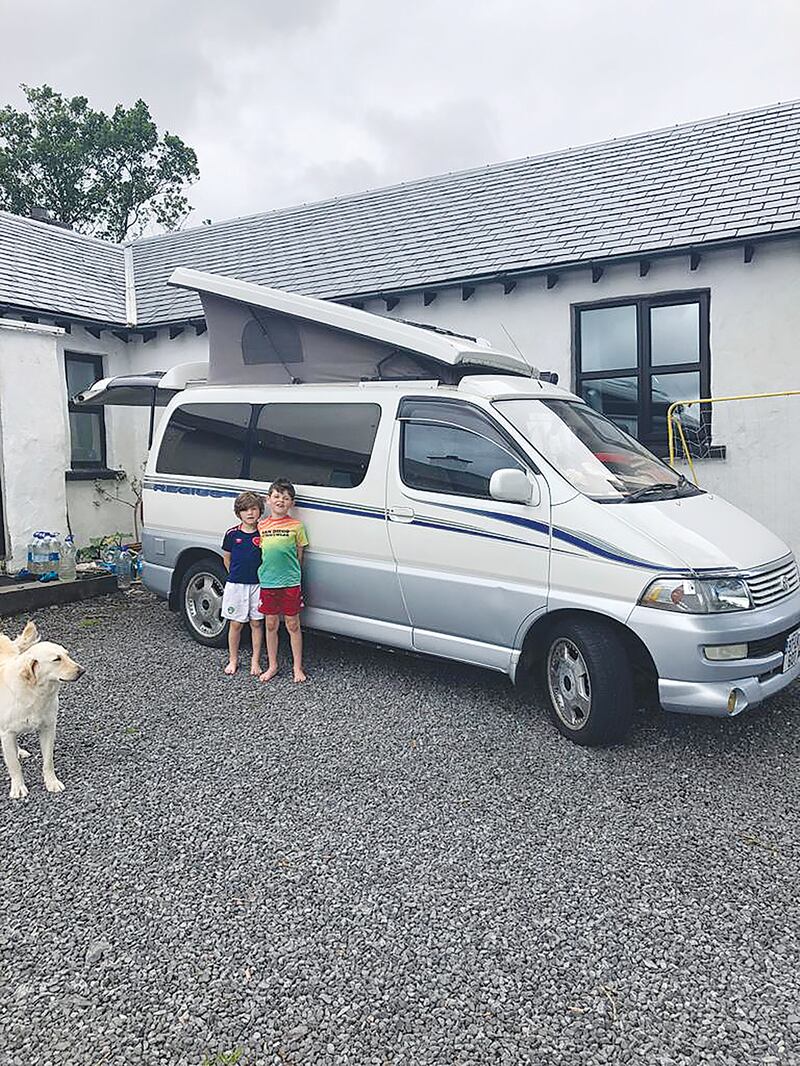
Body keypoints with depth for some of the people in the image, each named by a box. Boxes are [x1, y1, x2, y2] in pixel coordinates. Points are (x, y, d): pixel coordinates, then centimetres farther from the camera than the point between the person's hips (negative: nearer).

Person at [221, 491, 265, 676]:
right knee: (235, 624, 8)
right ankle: (233, 660, 22)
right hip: (236, 585, 0)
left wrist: (261, 576, -2)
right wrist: (236, 575, 8)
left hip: (258, 585, 0)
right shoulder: (232, 534, -1)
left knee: (257, 623, 7)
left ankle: (256, 661, 18)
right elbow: (227, 558, 11)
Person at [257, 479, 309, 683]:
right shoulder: (261, 526, 5)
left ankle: (297, 667, 16)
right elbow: (259, 554, 12)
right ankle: (272, 666, 23)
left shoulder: (296, 526, -2)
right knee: (271, 625, 11)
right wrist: (264, 574, 5)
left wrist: (294, 575, 2)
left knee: (293, 625, 5)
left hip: (290, 583, -2)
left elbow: (299, 556, 3)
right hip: (267, 583, 3)